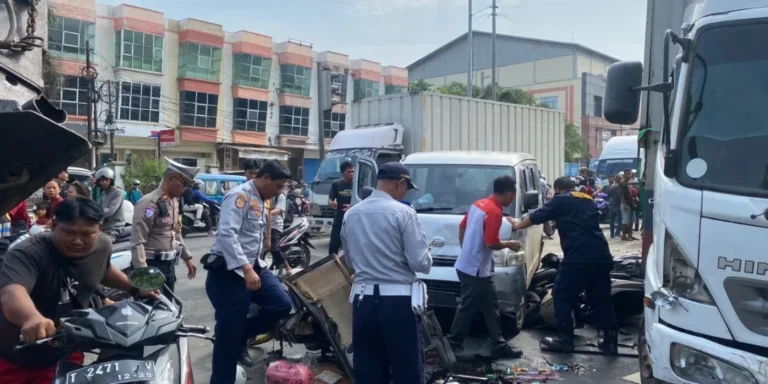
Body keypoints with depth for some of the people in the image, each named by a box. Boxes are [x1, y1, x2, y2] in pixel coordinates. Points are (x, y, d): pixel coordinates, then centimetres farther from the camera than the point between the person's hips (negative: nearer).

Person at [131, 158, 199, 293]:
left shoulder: (174, 201, 11)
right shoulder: (149, 203, -17)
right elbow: (137, 241, -22)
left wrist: (187, 257, 20)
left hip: (169, 265, 9)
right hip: (152, 265, -9)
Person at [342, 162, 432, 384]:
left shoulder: (351, 214, 8)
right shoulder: (403, 213, -10)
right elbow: (421, 263, -12)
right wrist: (427, 258, 9)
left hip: (363, 299, 5)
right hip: (398, 301, -5)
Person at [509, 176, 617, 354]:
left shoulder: (560, 201, 7)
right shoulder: (589, 200, 25)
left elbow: (536, 217, 12)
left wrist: (517, 225, 28)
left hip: (579, 256, -7)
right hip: (602, 255, 7)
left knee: (562, 296, 6)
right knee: (601, 298, 15)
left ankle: (565, 339, 8)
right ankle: (610, 339, 16)